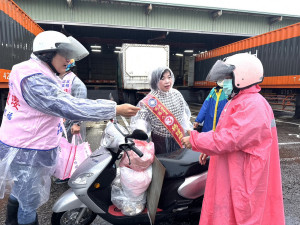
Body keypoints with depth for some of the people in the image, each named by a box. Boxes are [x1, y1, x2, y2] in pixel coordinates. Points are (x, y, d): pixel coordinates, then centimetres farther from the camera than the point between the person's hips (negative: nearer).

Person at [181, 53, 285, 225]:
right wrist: (207, 151, 10)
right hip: (229, 175, 9)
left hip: (243, 179, -9)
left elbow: (229, 139, -28)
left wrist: (194, 140, -17)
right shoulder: (238, 100, 11)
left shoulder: (253, 106, -22)